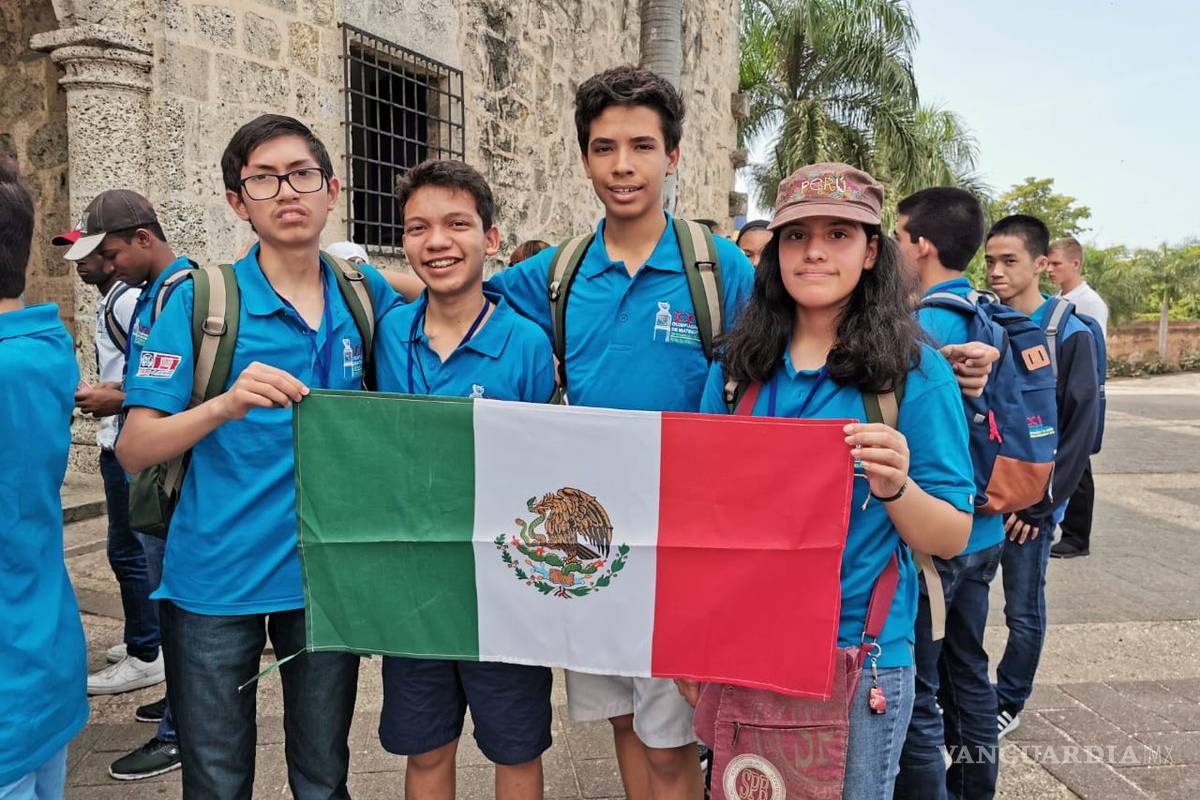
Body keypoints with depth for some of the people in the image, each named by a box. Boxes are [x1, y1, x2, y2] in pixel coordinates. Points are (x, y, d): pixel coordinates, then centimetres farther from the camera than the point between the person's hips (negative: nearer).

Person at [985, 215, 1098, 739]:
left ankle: (1009, 703, 28)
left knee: (1023, 609, 8)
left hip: (1030, 501, -3)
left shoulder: (1069, 334, -7)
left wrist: (1040, 503, -11)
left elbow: (1081, 427, -9)